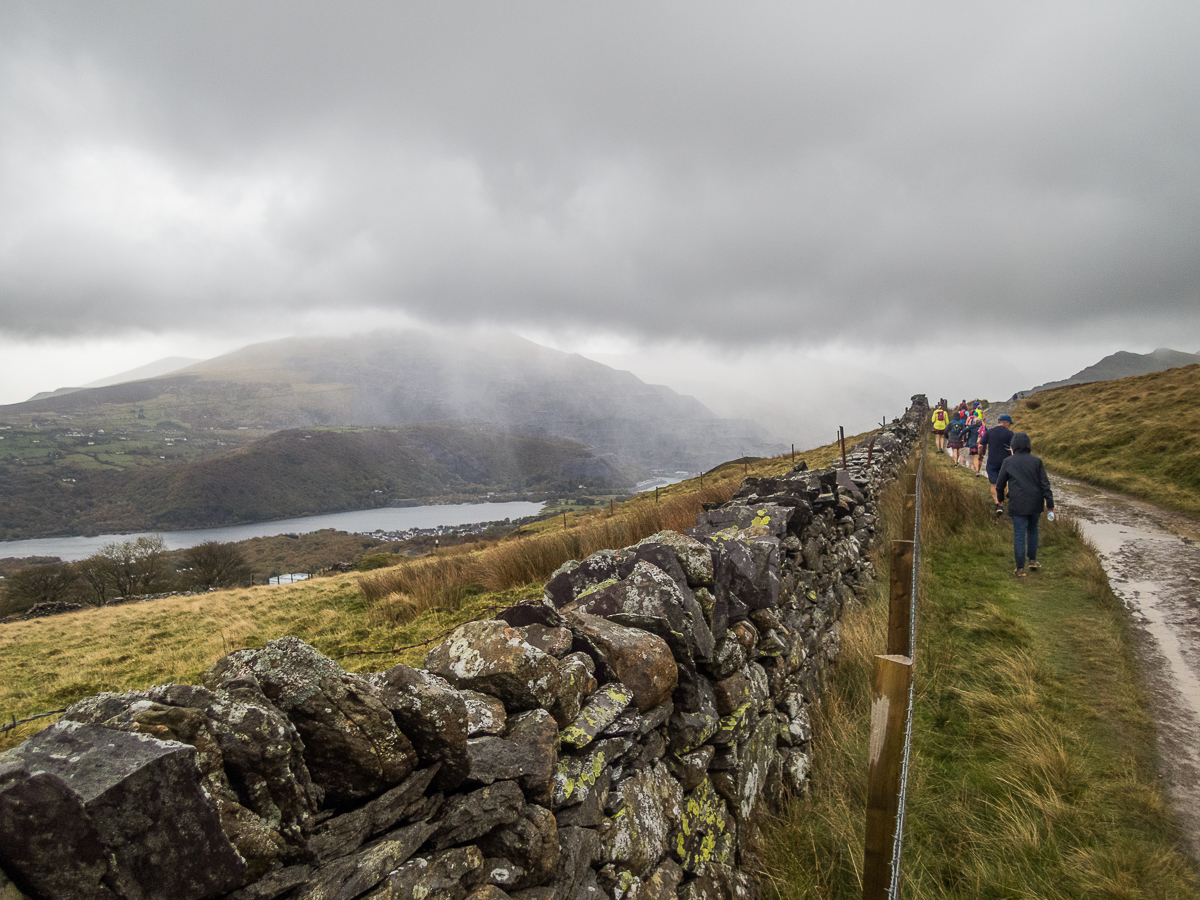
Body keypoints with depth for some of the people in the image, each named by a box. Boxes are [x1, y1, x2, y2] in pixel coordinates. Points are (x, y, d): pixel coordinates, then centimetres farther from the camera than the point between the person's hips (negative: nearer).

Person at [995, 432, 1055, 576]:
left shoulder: (1008, 462, -3)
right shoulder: (1036, 461, -2)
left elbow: (1000, 482, 5)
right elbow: (1045, 483, -2)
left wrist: (1000, 497, 22)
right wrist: (1050, 502, 3)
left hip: (1017, 504, -2)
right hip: (1035, 503, 2)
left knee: (1019, 534, 1)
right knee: (1032, 529, 22)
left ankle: (1020, 568, 2)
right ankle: (1032, 559, 26)